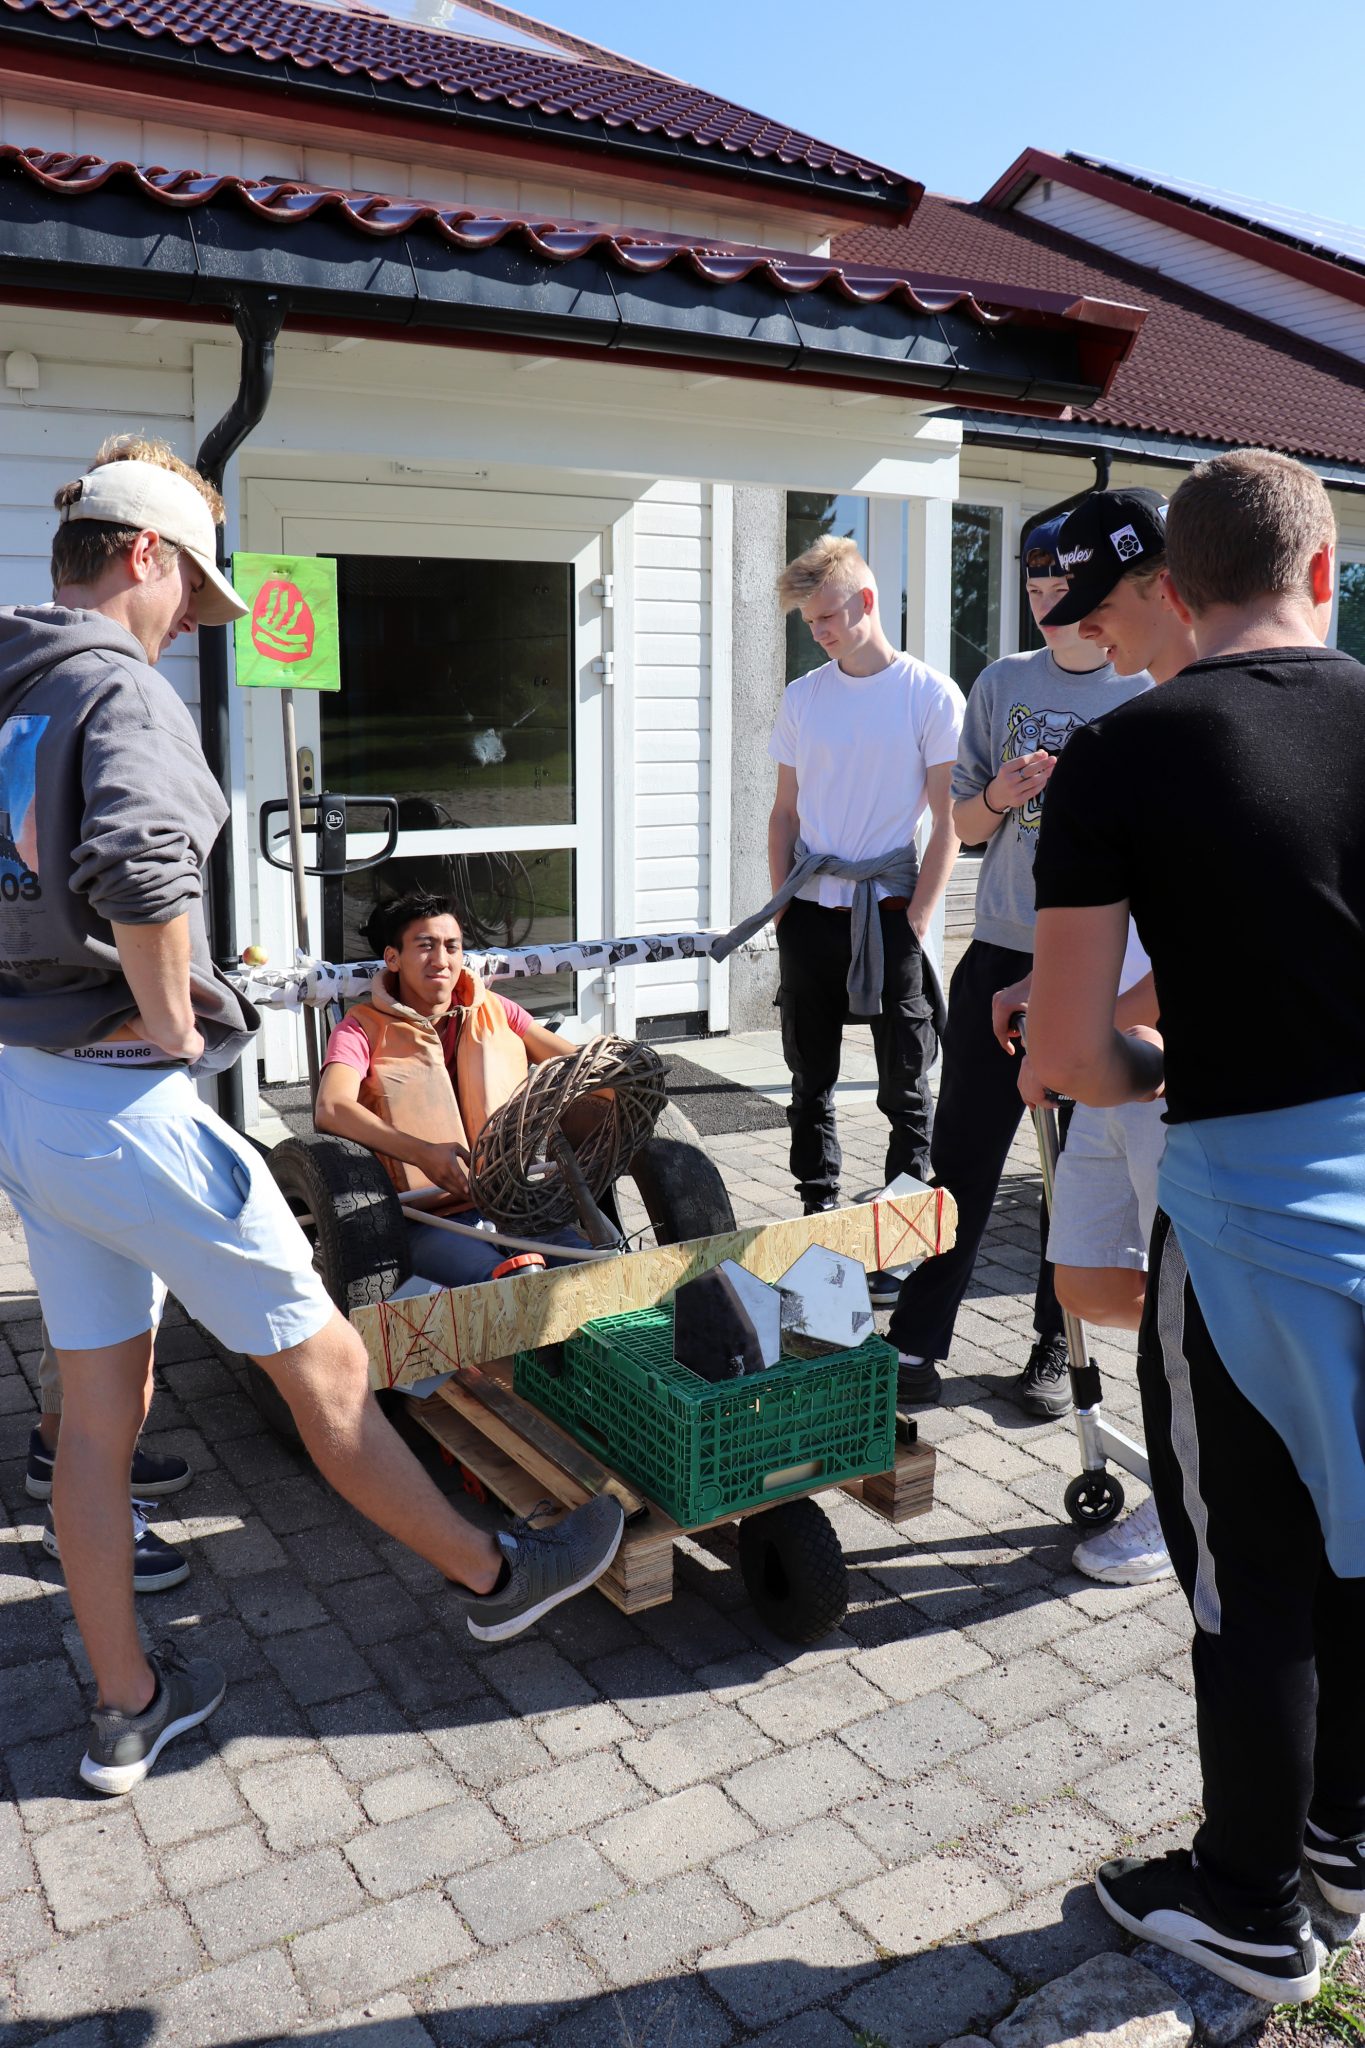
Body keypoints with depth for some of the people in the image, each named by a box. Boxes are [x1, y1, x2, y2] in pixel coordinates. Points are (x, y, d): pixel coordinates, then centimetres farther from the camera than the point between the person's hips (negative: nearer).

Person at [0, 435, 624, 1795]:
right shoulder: (121, 688, -15)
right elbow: (138, 868, -34)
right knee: (321, 1362, 5)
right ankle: (492, 1577, 24)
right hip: (126, 1103, -8)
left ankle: (125, 1708, 29)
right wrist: (175, 1021, -19)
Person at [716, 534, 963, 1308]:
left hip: (888, 911, -4)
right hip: (810, 915, 4)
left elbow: (948, 821, -5)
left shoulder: (931, 695, -4)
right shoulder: (802, 696, 9)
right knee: (811, 1079, 11)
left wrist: (916, 920, -11)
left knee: (906, 1085, 4)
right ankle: (818, 1219, 24)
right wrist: (781, 900, 4)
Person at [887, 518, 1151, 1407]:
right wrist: (1001, 797, -7)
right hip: (1001, 957, 2)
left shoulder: (1151, 694, 0)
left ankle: (1057, 1347, 22)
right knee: (963, 1158, 4)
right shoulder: (1001, 684, 8)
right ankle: (919, 1338, 13)